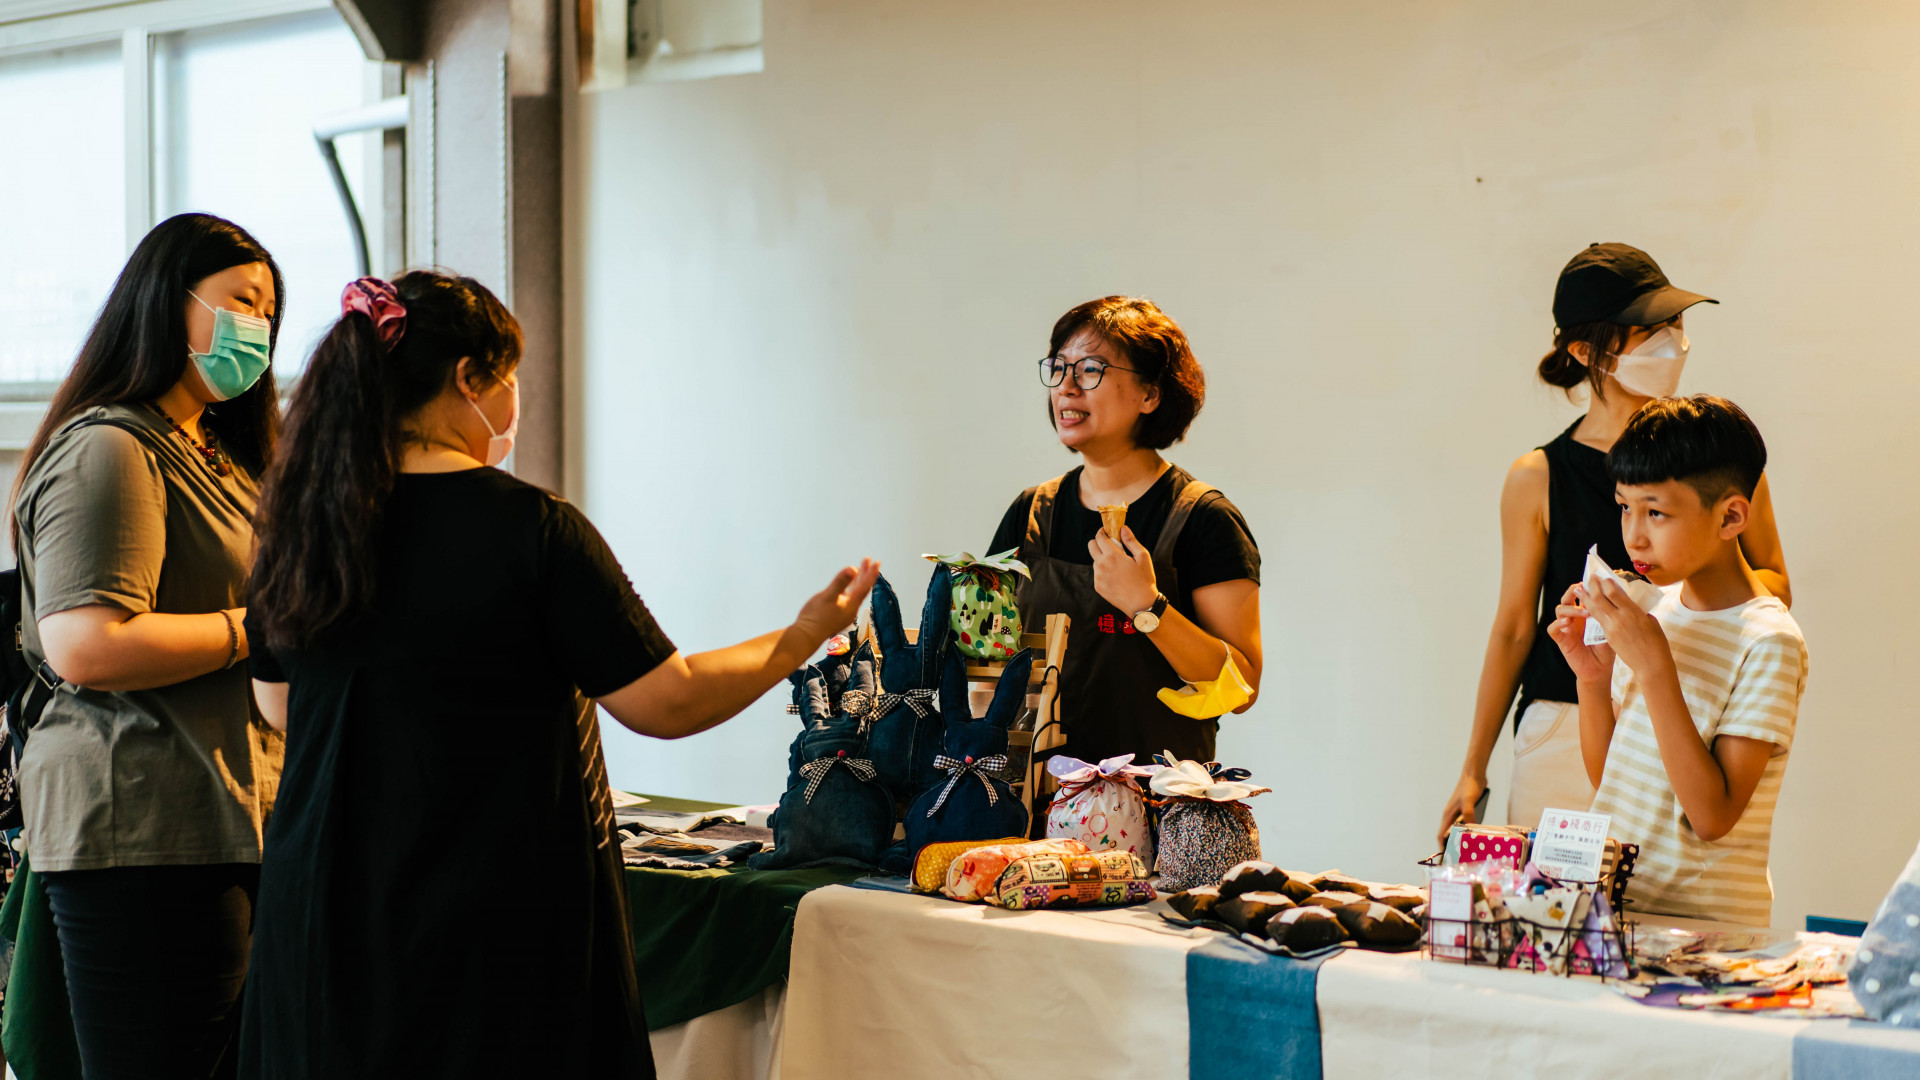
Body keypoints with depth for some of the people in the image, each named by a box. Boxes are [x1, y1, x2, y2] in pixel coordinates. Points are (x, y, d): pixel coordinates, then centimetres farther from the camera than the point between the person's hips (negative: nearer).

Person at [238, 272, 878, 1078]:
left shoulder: (299, 527, 2)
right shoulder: (534, 529, -14)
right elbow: (668, 703, -11)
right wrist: (805, 636, 4)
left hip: (325, 914, 5)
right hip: (498, 928, -5)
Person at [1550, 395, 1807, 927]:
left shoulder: (1767, 643, -10)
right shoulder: (1655, 606, 10)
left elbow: (1714, 816, -17)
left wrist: (1654, 667, -19)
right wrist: (1591, 677, -2)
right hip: (1609, 903, 6)